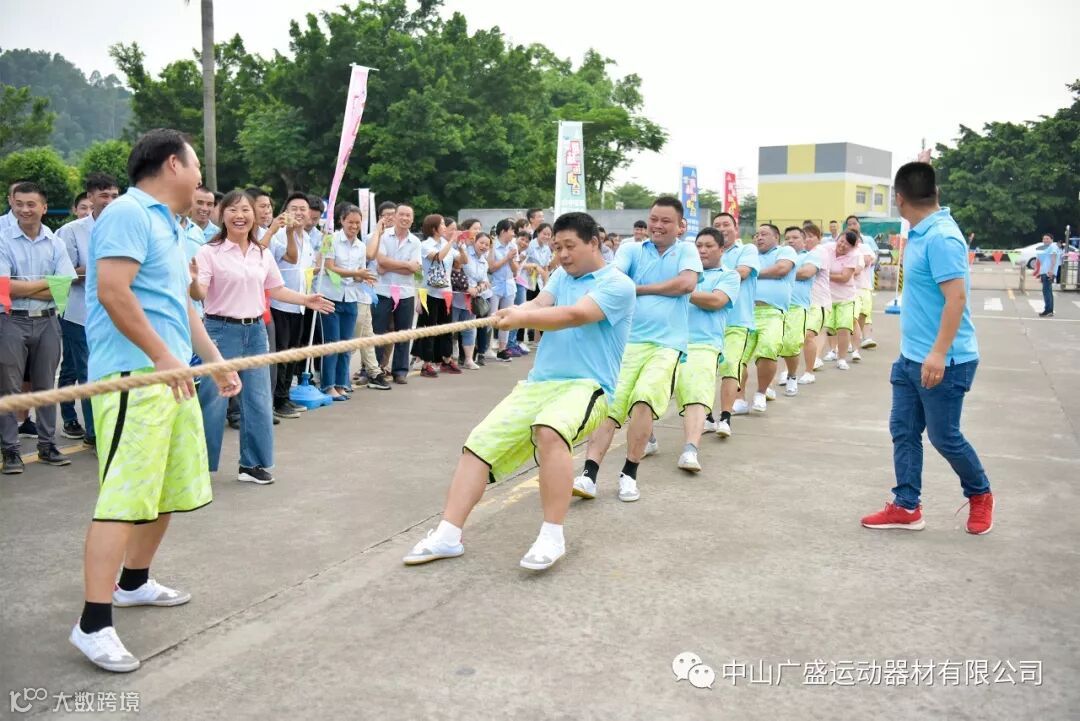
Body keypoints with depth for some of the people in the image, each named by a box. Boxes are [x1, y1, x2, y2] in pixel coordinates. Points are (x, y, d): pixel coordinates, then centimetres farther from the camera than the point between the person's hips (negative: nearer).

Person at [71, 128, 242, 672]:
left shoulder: (164, 224, 21)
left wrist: (214, 360, 25)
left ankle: (134, 582, 34)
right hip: (134, 376, -10)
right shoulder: (129, 214, -10)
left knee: (168, 488, 17)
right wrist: (164, 357, -20)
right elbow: (112, 291, -22)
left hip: (170, 377, 10)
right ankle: (93, 624, -8)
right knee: (123, 498, -12)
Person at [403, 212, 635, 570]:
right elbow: (539, 304, 0)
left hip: (586, 384, -7)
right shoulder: (561, 276, 19)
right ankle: (448, 535, -3)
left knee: (550, 430, -37)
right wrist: (516, 312, -23)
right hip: (537, 383, 7)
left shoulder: (617, 284, -4)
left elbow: (575, 315, -20)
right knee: (480, 441, -8)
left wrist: (523, 317, -30)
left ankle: (552, 536, -24)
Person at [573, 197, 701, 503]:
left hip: (667, 344, -1)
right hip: (626, 340, 1)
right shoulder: (631, 249, 11)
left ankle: (629, 475, -2)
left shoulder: (686, 251, 11)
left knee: (644, 401, -18)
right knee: (608, 404, -9)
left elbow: (687, 283, -8)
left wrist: (638, 288, -3)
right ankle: (589, 475, -10)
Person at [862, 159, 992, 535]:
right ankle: (906, 507, 17)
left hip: (943, 361, -9)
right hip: (911, 357, 9)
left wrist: (938, 353, -30)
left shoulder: (941, 237, -22)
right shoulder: (921, 232, 5)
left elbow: (957, 298, -27)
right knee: (903, 431, 9)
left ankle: (980, 494, 30)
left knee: (944, 436, 6)